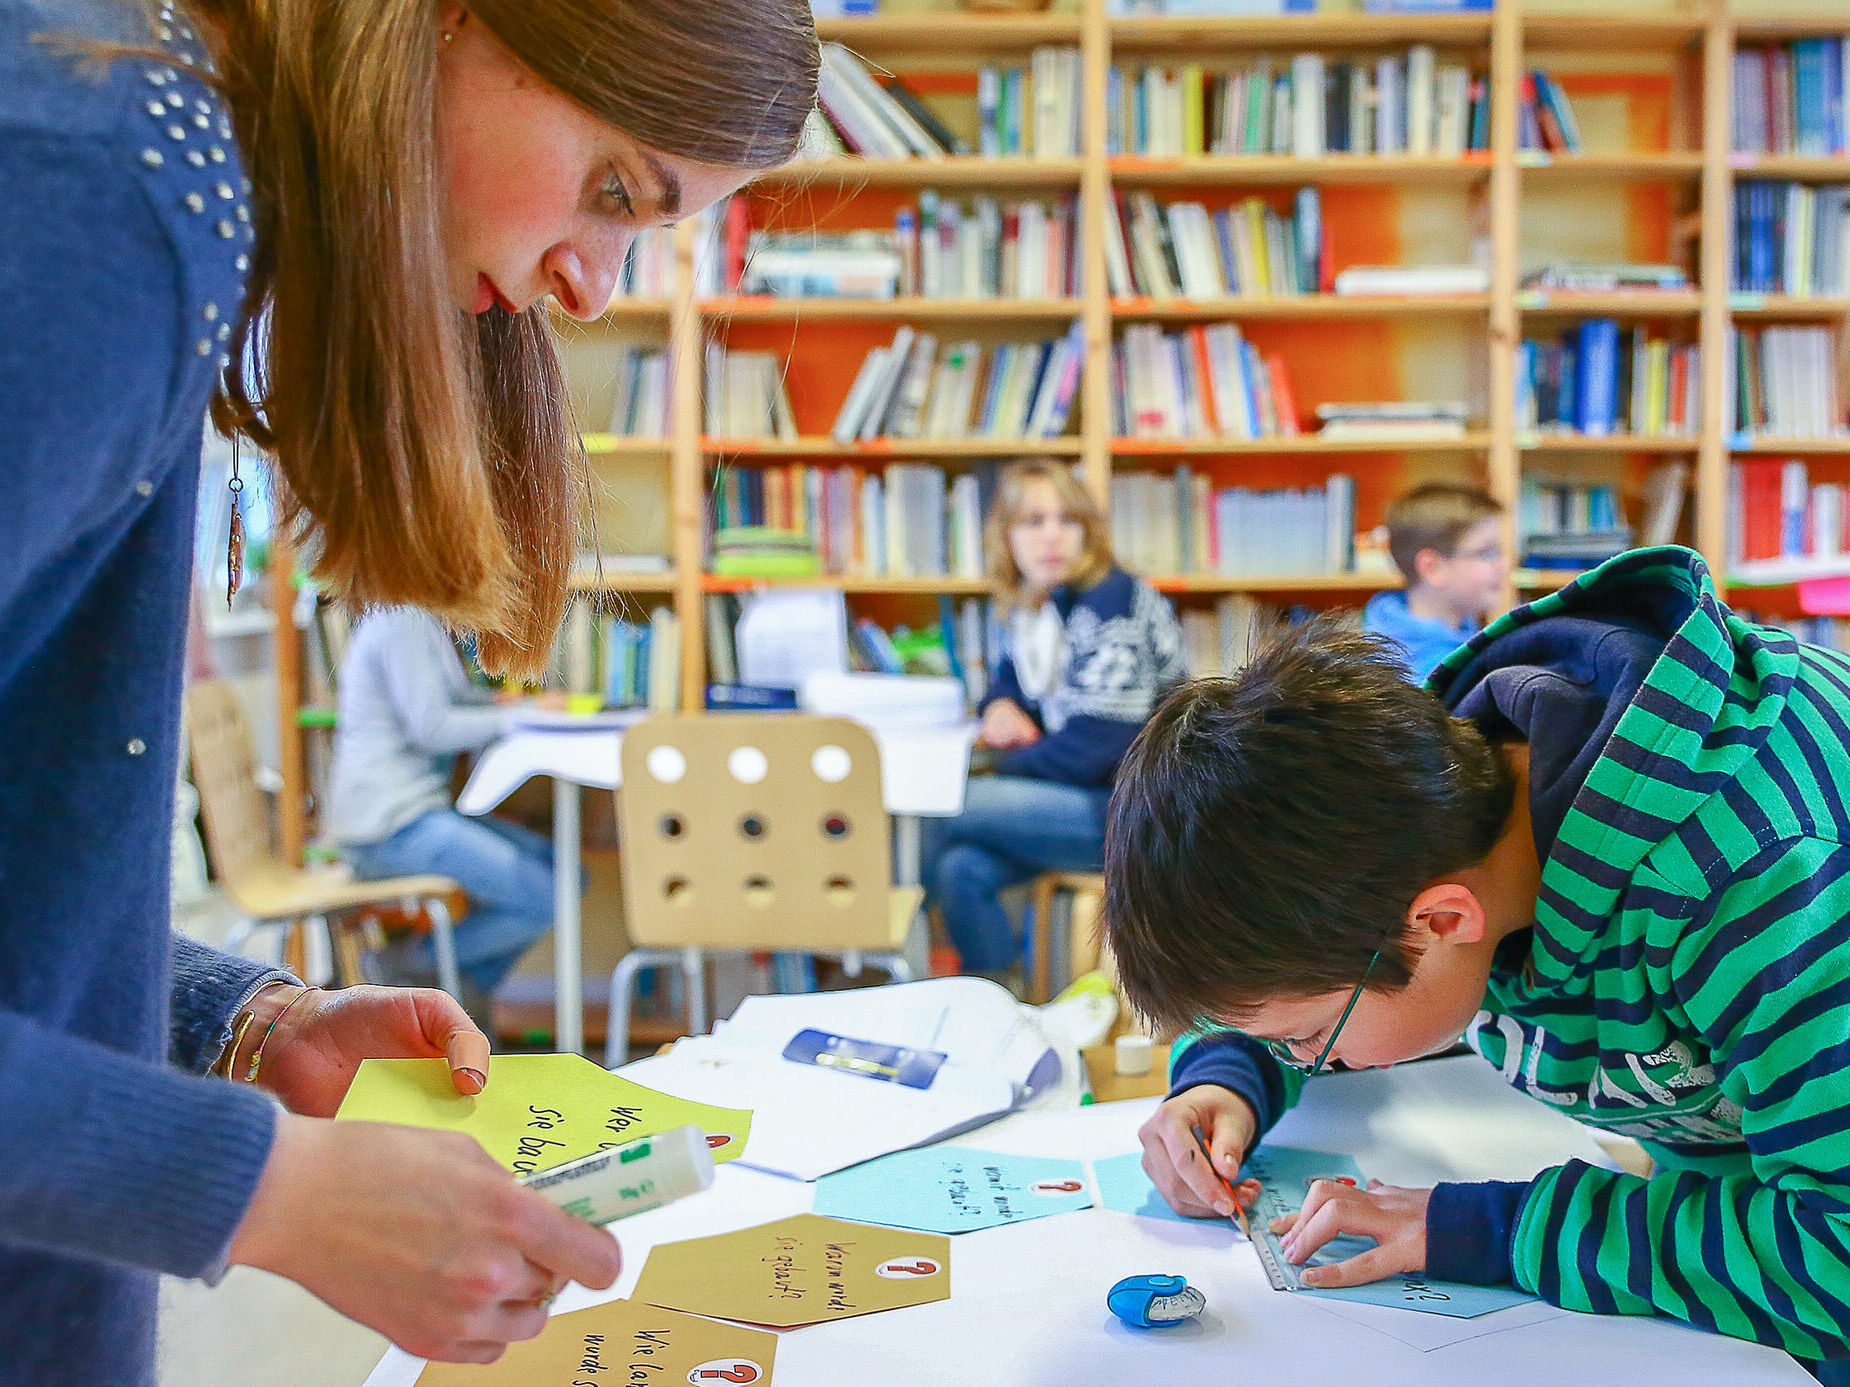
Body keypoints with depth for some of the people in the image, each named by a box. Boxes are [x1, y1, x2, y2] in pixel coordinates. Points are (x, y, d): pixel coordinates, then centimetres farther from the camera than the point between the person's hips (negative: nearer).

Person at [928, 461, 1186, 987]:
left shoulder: (1112, 602, -16)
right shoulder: (1027, 608, 8)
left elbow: (1096, 745, -21)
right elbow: (1008, 681, 27)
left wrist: (1009, 761, -7)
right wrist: (1000, 707, 2)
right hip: (1086, 800, 7)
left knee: (945, 808, -15)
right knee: (962, 869, -16)